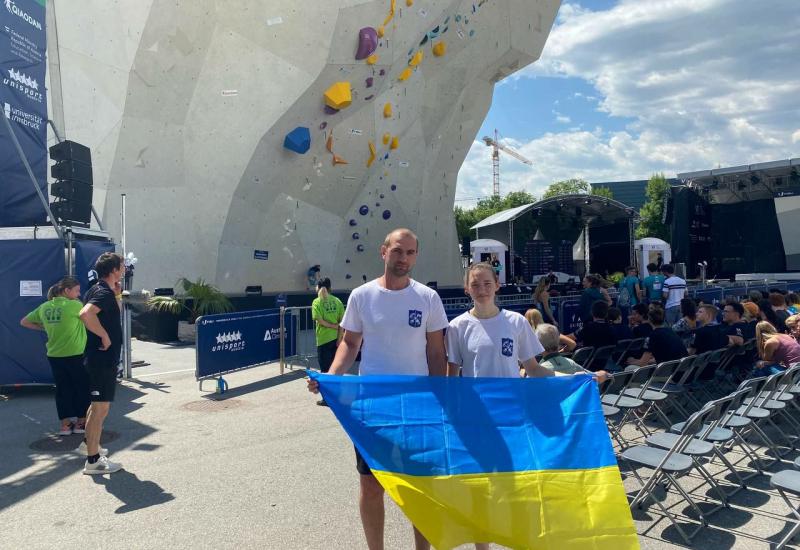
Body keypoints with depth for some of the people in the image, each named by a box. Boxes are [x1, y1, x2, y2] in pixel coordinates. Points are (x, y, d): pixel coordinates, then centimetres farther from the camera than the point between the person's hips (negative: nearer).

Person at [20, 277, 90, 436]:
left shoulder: (44, 307, 4)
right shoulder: (74, 305, -15)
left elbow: (24, 322, 14)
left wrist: (45, 328, 15)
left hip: (54, 356, 6)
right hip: (75, 355, -6)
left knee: (62, 388, 14)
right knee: (83, 388, 10)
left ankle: (65, 424, 18)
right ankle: (81, 422, 17)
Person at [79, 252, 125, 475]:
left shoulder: (97, 290, 11)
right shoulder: (104, 293, -19)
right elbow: (86, 314, -38)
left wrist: (117, 293, 14)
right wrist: (105, 336, -27)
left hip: (98, 358, 11)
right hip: (103, 358, -11)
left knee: (97, 406, 22)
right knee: (101, 408, -4)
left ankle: (93, 448, 36)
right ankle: (93, 461, 3)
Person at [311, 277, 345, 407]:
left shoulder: (317, 302, -5)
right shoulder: (337, 301, 3)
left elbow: (320, 320, -14)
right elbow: (342, 321, -2)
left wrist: (333, 326, -6)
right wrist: (338, 332, -2)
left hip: (323, 339, -4)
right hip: (336, 338, 4)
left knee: (325, 370, 4)